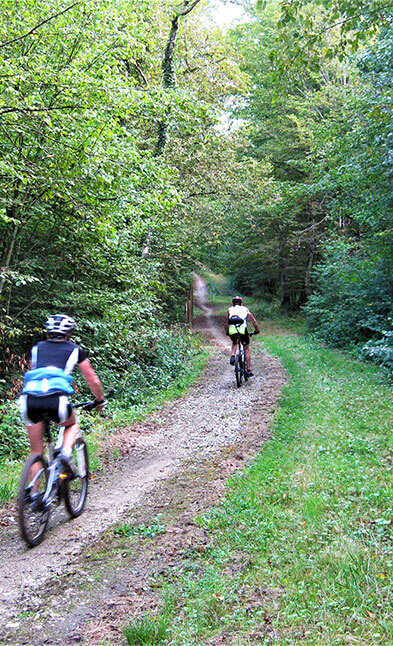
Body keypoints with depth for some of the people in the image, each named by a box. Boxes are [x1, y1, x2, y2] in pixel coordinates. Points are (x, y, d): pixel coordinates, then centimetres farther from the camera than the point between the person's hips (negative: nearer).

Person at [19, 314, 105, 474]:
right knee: (73, 424, 30)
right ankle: (66, 453, 5)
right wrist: (100, 401, 41)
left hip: (29, 399, 2)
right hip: (56, 399, -2)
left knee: (36, 452, 18)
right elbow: (92, 380, 25)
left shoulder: (37, 348, 27)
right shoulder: (75, 350, 20)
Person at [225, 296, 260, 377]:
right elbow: (253, 320, 21)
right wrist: (256, 330, 33)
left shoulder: (230, 310, 24)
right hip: (243, 330, -1)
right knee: (246, 349, 16)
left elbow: (226, 323, 26)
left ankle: (232, 356, 6)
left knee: (234, 343, 33)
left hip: (232, 331, 1)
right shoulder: (245, 309, 23)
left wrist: (227, 332, 40)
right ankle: (248, 370, 14)